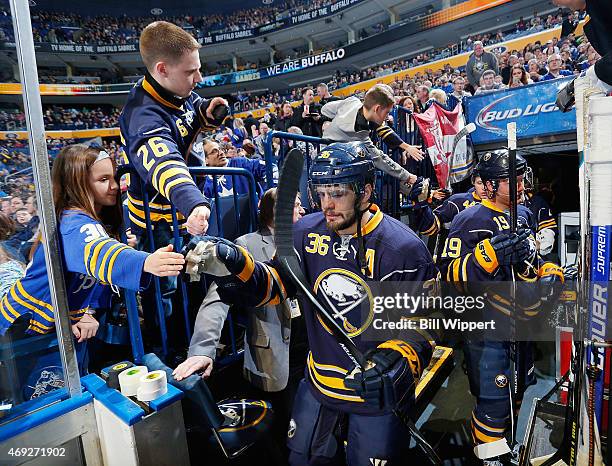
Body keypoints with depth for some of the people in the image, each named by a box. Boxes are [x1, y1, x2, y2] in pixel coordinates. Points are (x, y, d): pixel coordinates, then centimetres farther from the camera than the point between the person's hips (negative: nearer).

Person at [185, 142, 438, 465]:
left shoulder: (403, 248, -21)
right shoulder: (307, 232, -9)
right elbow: (273, 286, -7)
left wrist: (398, 360, -30)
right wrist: (236, 267, -25)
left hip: (379, 393, -3)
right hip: (318, 384, 4)